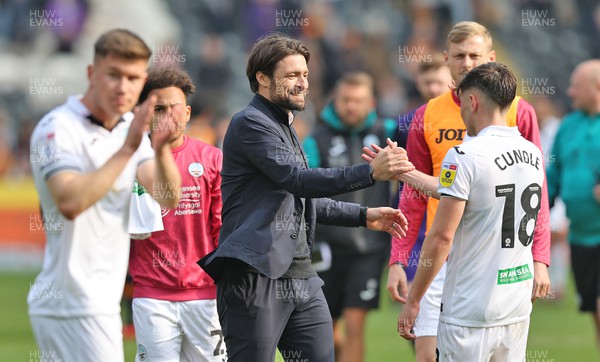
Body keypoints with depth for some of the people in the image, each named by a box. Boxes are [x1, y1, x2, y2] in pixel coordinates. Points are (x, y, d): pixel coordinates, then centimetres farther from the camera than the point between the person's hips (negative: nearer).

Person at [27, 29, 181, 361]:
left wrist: (161, 150, -21)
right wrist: (127, 150, -30)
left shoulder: (131, 127, 11)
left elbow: (168, 198, -2)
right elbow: (70, 202, -28)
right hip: (75, 305, -8)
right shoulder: (57, 128, -12)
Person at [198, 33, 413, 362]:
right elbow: (298, 180, -22)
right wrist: (371, 172, -27)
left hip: (301, 278, 9)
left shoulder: (285, 126, 22)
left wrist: (364, 216, 21)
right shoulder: (250, 124, -9)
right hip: (256, 277, -9)